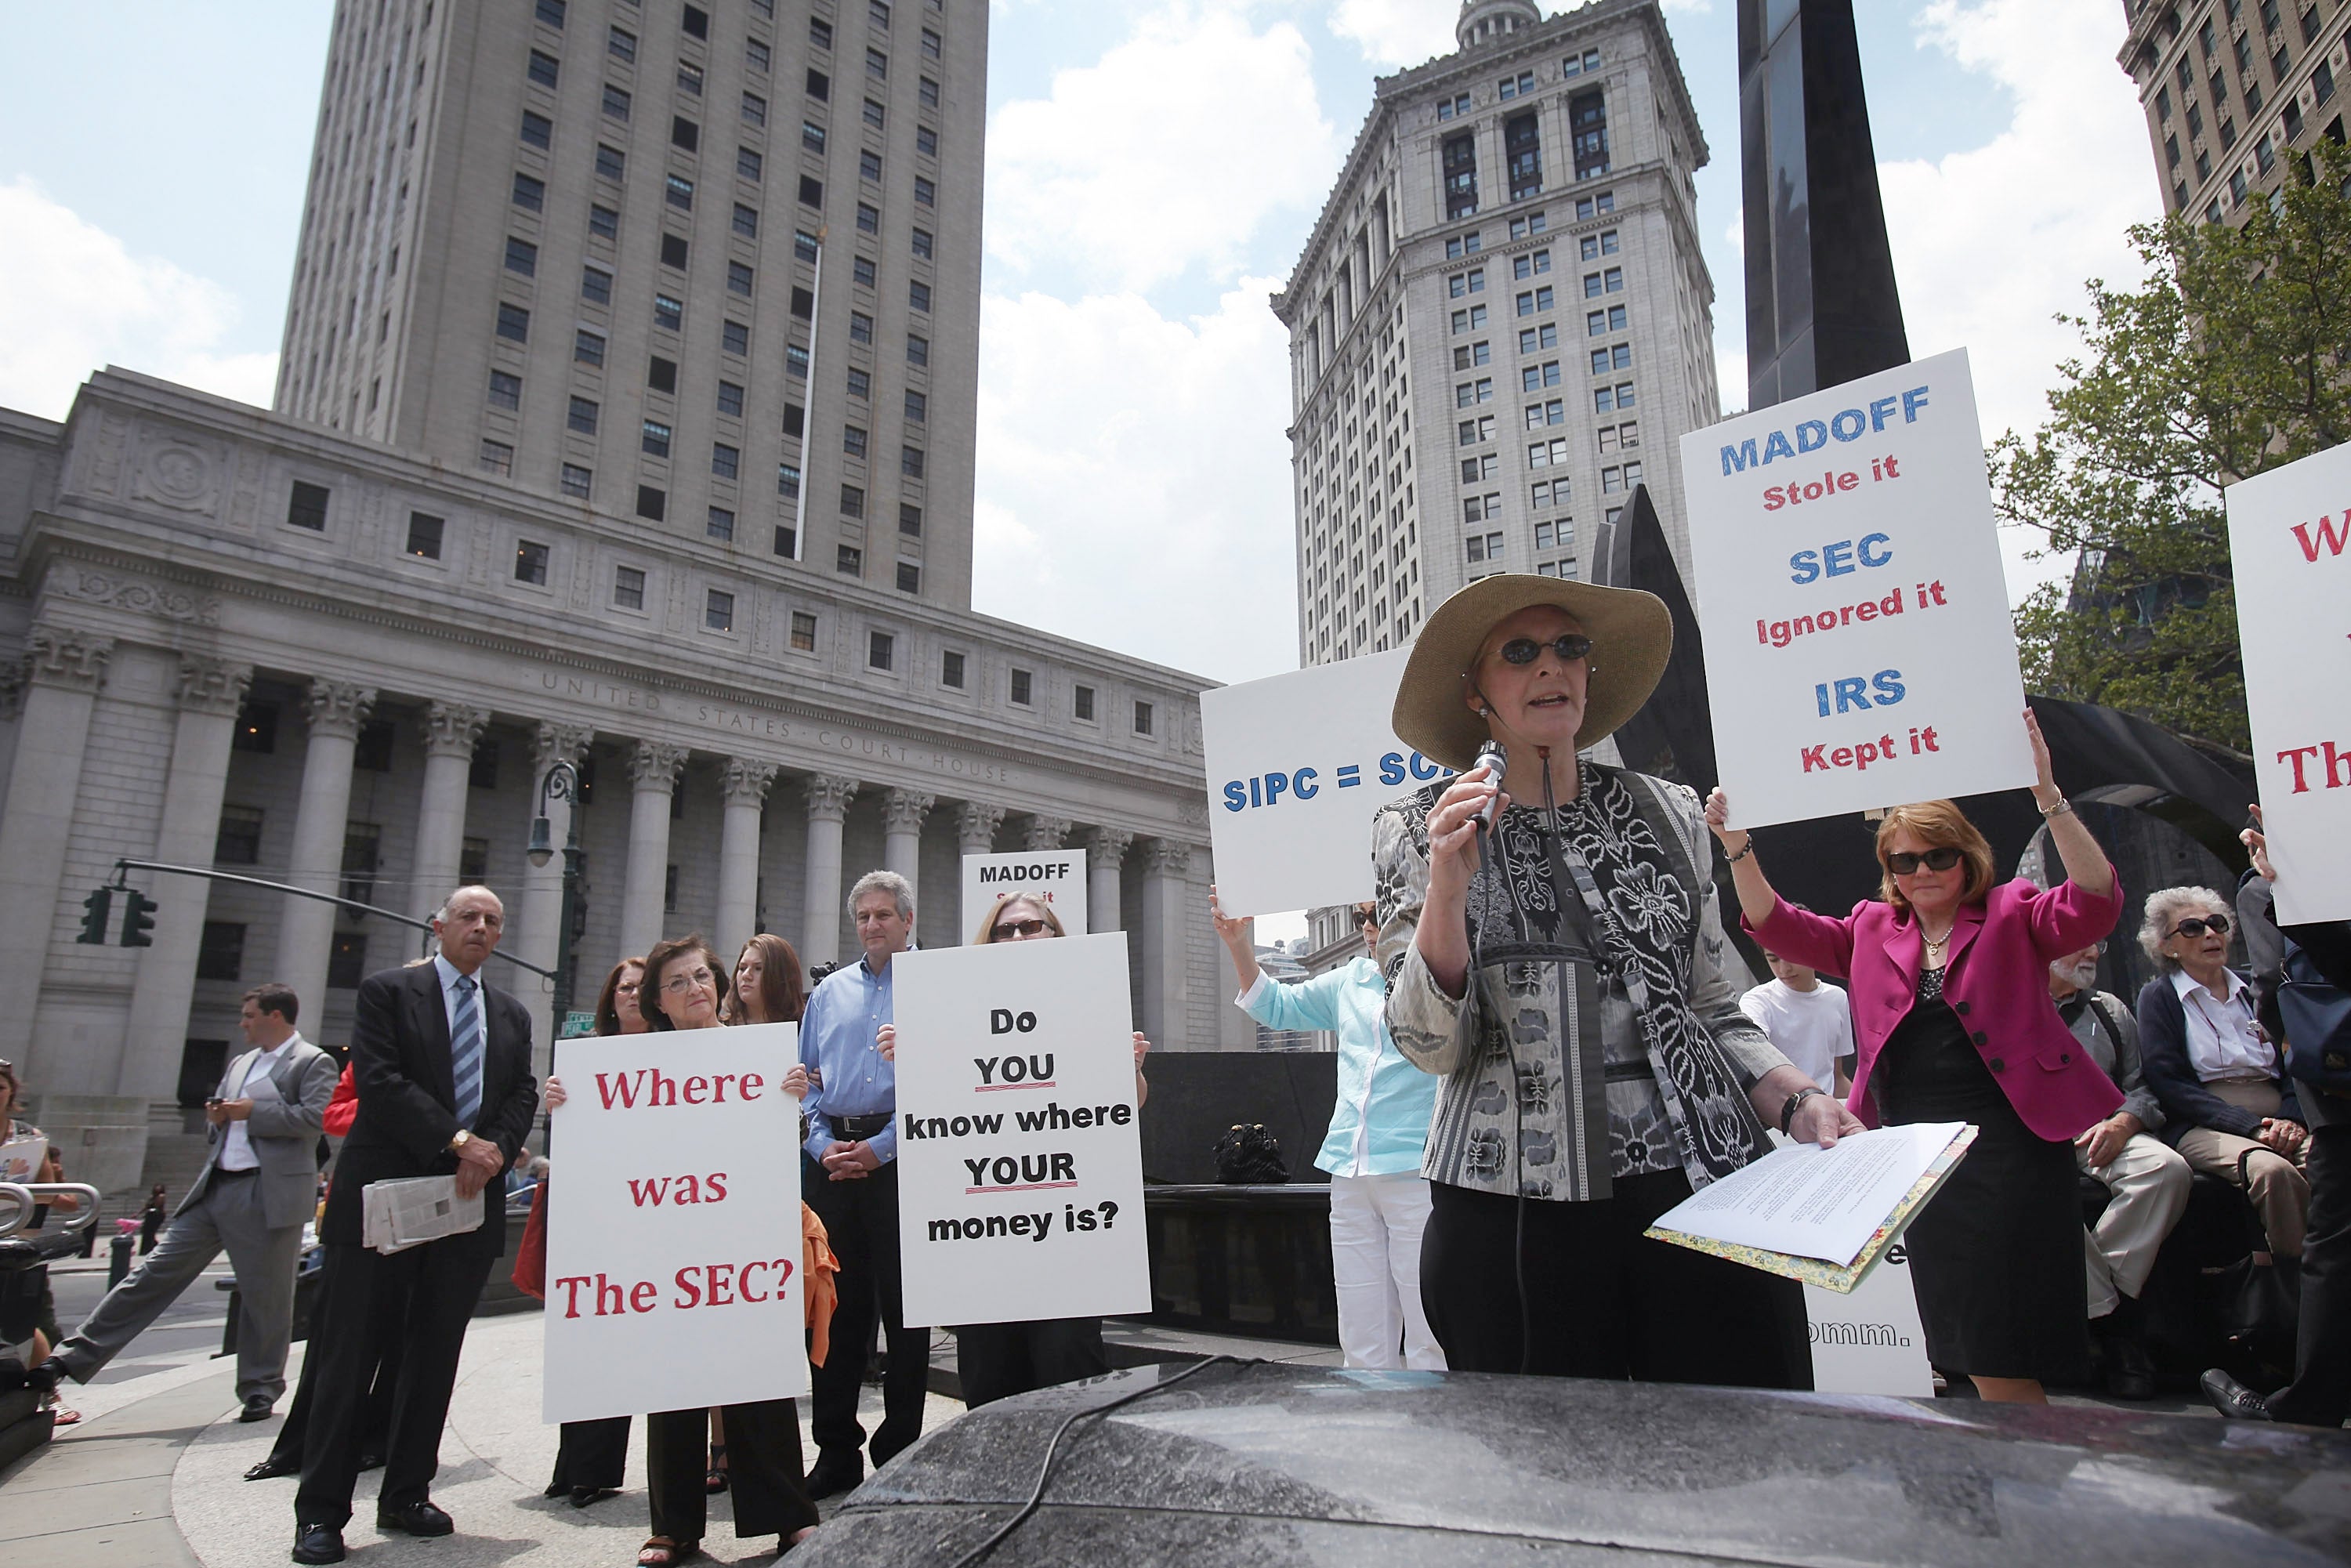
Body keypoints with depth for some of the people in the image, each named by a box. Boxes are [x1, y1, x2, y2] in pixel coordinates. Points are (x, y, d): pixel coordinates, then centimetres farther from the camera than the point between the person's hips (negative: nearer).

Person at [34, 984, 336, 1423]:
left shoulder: (314, 1063, -4)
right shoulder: (241, 1063, 20)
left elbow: (314, 1119, -16)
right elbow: (222, 1113, 29)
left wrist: (253, 1112, -15)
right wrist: (219, 1116, 6)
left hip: (269, 1194, -7)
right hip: (214, 1187, 7)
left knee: (265, 1296, 1)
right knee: (155, 1272, 9)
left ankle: (260, 1390, 14)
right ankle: (74, 1357, 17)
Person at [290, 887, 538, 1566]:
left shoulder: (513, 1015, 15)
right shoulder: (387, 991, 0)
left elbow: (523, 1094, 9)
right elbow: (378, 1080, -12)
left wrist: (496, 1149, -12)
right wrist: (457, 1140, -18)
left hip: (468, 1200, 5)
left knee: (436, 1355, 11)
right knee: (350, 1353, 1)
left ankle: (406, 1496, 22)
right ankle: (321, 1511, 10)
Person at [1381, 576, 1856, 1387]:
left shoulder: (1667, 813, 10)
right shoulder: (1415, 830, 2)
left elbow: (1716, 1012, 16)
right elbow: (1432, 1046, -6)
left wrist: (1801, 1100, -1)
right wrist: (1448, 886, -19)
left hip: (1706, 1188, 3)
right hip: (1517, 1214, -2)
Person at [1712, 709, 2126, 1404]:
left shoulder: (2012, 914, 2)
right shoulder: (1872, 929, 12)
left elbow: (2095, 901, -15)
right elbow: (1780, 927, 7)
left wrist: (2048, 798, -28)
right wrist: (1739, 847, -7)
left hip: (2012, 1142, -4)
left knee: (2005, 1351, -4)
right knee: (1963, 1341, 12)